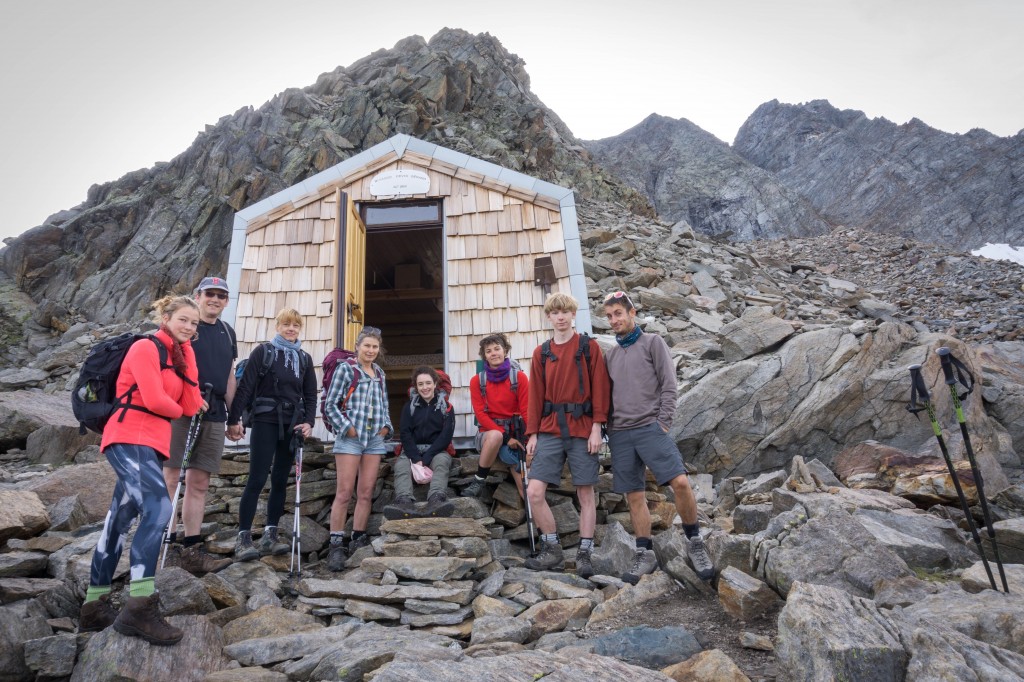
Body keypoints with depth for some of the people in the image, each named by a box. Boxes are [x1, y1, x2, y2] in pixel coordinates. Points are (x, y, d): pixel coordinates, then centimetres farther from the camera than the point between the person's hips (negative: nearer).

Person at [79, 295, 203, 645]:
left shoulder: (178, 356, 18)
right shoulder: (145, 347, -5)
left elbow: (191, 406, 5)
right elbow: (155, 400, -16)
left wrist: (186, 355, 3)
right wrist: (178, 409, 5)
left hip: (152, 443, 9)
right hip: (129, 439, -9)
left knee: (120, 521, 13)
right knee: (158, 508, -25)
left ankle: (94, 606, 23)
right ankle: (138, 608, -28)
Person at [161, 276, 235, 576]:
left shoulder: (227, 332, 19)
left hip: (214, 415, 6)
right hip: (180, 411, -6)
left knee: (199, 483, 7)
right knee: (170, 478, -5)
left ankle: (192, 550, 11)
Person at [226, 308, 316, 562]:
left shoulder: (305, 358, 12)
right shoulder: (263, 351, 2)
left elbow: (310, 395, 12)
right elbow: (245, 387, -3)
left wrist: (308, 422, -2)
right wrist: (233, 419, -8)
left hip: (292, 425, 4)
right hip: (266, 421, -4)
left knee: (280, 480, 6)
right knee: (257, 479, -8)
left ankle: (270, 536, 13)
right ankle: (243, 537, -2)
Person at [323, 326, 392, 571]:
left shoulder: (379, 373, 15)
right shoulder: (345, 369, -2)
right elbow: (331, 404, -4)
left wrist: (386, 425, 7)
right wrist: (346, 428, -11)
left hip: (375, 438, 5)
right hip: (350, 438, -5)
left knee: (366, 493, 5)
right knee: (344, 492, -5)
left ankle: (358, 540, 14)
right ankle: (336, 545, 1)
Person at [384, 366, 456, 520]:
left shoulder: (445, 406, 8)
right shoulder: (409, 406, 13)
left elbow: (446, 435, -3)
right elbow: (405, 433, 1)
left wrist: (426, 459, -17)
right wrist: (416, 459, -18)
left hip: (437, 451, -1)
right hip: (413, 451, 1)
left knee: (441, 462, -34)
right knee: (401, 465, -30)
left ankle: (436, 500, -60)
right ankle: (404, 502, -56)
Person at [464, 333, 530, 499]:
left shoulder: (519, 377, -1)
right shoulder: (477, 381, 0)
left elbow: (526, 411, -3)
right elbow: (480, 414, -6)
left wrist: (523, 438, -15)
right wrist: (505, 436, -17)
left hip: (515, 433, 0)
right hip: (490, 432, 0)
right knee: (495, 436, -38)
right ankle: (478, 481, -20)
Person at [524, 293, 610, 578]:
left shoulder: (589, 347, 3)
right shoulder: (541, 353, 11)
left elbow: (600, 388, -2)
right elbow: (536, 395, 10)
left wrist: (596, 427, -9)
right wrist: (532, 433, 5)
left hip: (582, 430, -2)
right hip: (550, 431, 3)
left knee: (586, 493, 4)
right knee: (534, 492, -4)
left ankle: (584, 554, 16)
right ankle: (552, 549, 14)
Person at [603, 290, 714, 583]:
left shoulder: (652, 342, 5)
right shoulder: (610, 355, 18)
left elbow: (668, 385, -2)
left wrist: (663, 422, -10)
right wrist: (607, 428, 10)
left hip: (650, 427, -4)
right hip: (620, 433, 4)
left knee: (680, 482, -17)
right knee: (634, 496, 6)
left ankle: (694, 542, 4)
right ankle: (645, 555, 17)